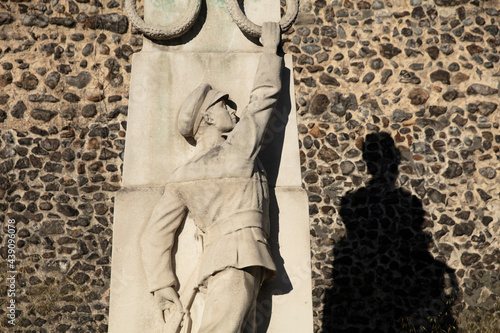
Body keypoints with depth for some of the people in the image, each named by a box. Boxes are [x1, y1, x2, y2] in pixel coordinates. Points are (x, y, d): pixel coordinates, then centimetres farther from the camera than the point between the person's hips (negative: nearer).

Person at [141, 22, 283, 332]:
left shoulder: (180, 179, 14)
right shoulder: (240, 146, 4)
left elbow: (155, 235, 6)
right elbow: (265, 95, 17)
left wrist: (164, 287, 7)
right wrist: (271, 48, 29)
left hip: (217, 261, 6)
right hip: (242, 256, -6)